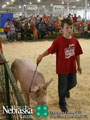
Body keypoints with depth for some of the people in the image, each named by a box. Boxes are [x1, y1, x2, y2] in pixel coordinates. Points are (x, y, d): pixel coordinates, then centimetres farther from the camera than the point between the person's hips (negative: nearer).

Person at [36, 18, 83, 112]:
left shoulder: (75, 41, -3)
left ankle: (66, 90, 56)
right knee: (62, 87, 10)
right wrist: (41, 56, -24)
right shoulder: (58, 41, -16)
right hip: (62, 68, -4)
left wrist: (79, 66, 11)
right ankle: (62, 104, 34)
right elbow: (50, 50, -11)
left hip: (72, 68, 4)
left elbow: (77, 54, 5)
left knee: (73, 83, 20)